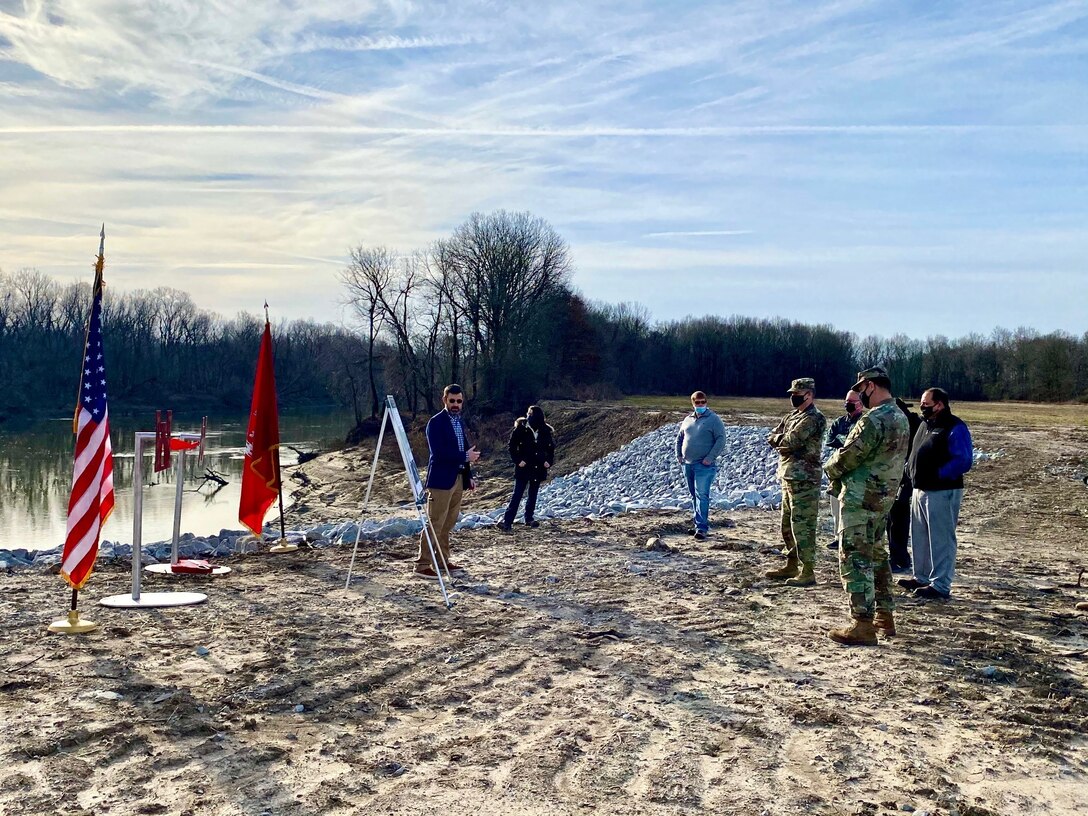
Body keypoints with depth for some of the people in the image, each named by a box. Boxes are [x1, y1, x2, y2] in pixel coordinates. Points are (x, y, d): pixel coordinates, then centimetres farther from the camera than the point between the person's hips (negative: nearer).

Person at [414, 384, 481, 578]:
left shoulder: (460, 421, 15)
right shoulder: (436, 422, -10)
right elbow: (438, 453, -19)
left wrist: (469, 476, 13)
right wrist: (466, 456, -15)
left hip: (458, 479, 8)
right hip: (441, 480, -8)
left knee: (448, 523, 13)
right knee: (435, 523, -8)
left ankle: (442, 560, 22)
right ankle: (422, 564, -4)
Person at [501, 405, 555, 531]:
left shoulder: (546, 431, -1)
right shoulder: (521, 429, -10)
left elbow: (551, 447, 11)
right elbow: (512, 446, -4)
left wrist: (549, 461, -1)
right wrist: (518, 460, -12)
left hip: (538, 468, 3)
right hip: (523, 467, -3)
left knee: (533, 494, 12)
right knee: (517, 494, -7)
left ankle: (529, 518, 24)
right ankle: (507, 521, -7)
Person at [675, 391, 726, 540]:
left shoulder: (713, 419, -5)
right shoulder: (687, 419, 13)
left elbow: (721, 440, -11)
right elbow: (679, 438, 23)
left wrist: (710, 458, -17)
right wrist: (678, 455, 9)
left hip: (704, 466, -6)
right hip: (687, 465, 7)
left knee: (702, 496, -12)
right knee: (694, 495, 13)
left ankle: (701, 528, -13)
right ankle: (698, 524, 23)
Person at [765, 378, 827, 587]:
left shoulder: (813, 418, -13)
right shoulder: (792, 416, 17)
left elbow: (791, 441, -23)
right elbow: (771, 438, 11)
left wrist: (778, 439, -4)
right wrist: (784, 441, -9)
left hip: (804, 480, -10)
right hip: (787, 477, 10)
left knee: (802, 526, -8)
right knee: (787, 525, 17)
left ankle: (807, 573, -4)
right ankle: (792, 565, 28)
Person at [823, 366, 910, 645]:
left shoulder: (874, 419, -21)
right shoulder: (901, 418, 11)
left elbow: (847, 457, -19)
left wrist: (831, 469, 3)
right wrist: (842, 477, 11)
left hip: (860, 498, -10)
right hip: (884, 497, 10)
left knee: (855, 559, -5)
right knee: (876, 554, 20)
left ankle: (863, 626, -5)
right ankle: (884, 615, 27)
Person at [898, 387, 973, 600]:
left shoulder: (955, 428, -14)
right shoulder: (925, 424, 14)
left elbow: (963, 461, -21)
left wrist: (937, 474, -21)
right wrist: (910, 468, 7)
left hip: (942, 492, -10)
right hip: (920, 490, 10)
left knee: (941, 540, -4)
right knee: (919, 537, 17)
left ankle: (940, 585, 2)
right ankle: (922, 578, 29)